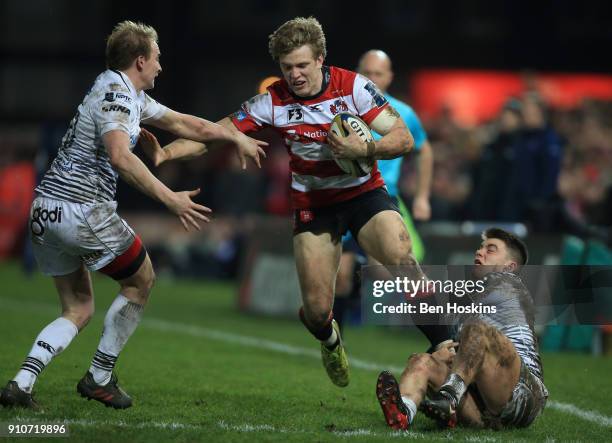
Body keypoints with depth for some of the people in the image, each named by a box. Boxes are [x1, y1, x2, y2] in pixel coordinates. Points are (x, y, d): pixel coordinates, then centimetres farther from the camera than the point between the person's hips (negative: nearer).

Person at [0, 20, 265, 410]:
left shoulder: (131, 96, 18)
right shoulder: (115, 93, -13)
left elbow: (182, 123, 30)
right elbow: (120, 156, -29)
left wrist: (236, 137, 33)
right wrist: (170, 199, -30)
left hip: (46, 209, 9)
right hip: (83, 212, -9)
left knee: (78, 311, 14)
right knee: (141, 281, 13)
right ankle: (100, 378, 15)